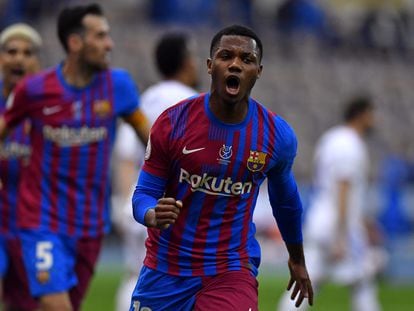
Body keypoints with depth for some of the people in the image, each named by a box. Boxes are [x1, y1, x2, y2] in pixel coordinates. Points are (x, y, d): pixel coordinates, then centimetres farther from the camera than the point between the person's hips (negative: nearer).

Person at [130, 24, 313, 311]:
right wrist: (154, 216, -31)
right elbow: (144, 193, -6)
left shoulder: (278, 135, -6)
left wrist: (298, 260, 26)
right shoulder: (173, 123, -11)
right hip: (166, 269, 1)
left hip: (231, 274, -1)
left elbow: (285, 200, 13)